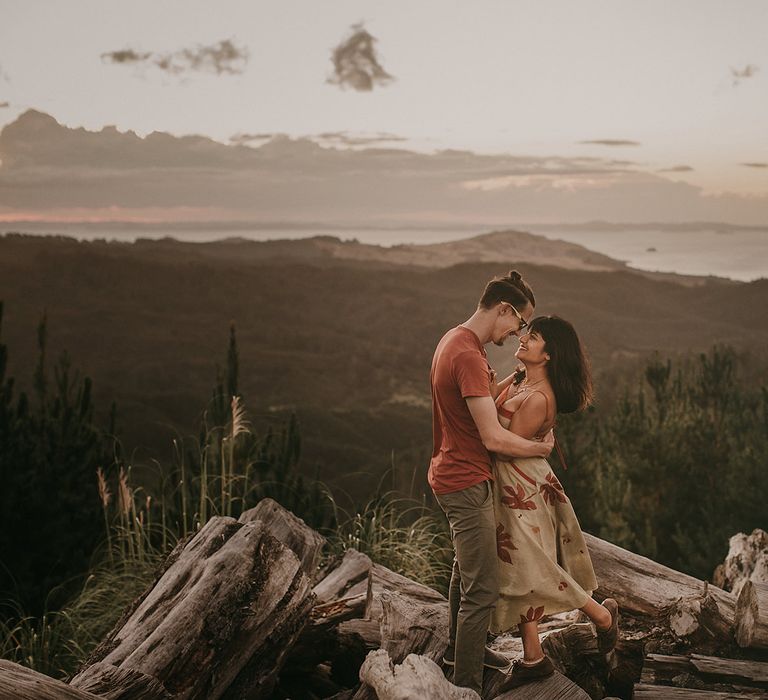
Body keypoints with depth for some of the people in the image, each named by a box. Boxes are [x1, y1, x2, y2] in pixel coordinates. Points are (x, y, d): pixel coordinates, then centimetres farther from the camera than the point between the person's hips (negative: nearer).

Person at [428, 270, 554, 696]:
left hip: (454, 476, 11)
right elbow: (494, 438, -25)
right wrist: (541, 448, -10)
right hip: (466, 484, -11)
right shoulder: (468, 356, -25)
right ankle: (466, 686, -1)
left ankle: (460, 648, 43)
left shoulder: (454, 341, 8)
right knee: (482, 589, -7)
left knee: (465, 570, 26)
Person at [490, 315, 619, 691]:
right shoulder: (518, 379, 5)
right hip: (509, 488, 9)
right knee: (515, 568, 12)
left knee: (533, 568, -2)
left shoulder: (538, 398, -23)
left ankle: (602, 613, 21)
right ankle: (533, 659, 22)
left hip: (525, 488, -9)